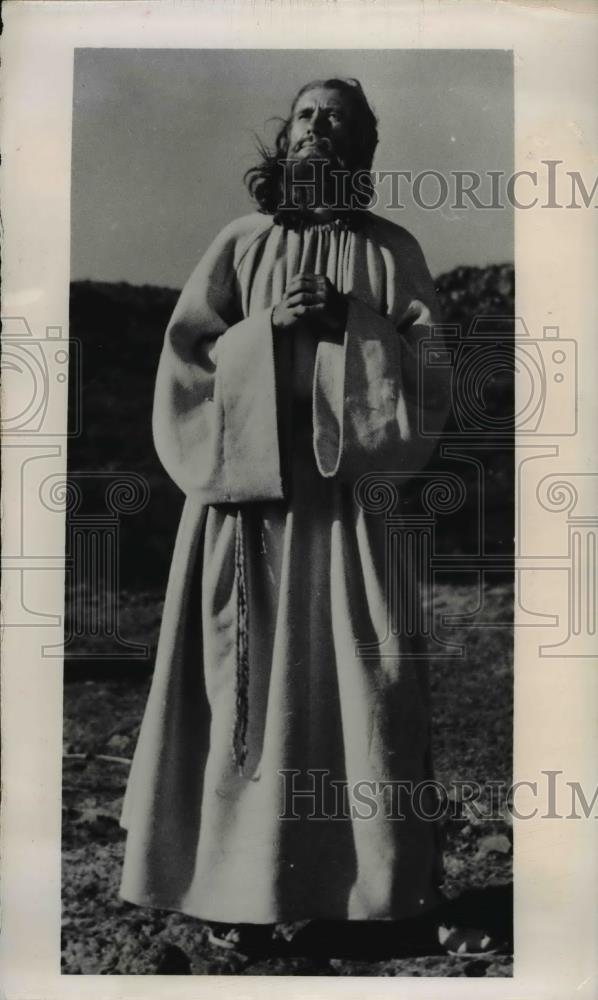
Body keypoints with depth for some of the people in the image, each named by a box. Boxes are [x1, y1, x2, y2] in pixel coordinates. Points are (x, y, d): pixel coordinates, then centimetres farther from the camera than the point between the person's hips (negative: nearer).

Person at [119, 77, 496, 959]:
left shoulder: (393, 250, 13)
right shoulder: (240, 245, 14)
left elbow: (430, 368, 5)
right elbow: (186, 357, 8)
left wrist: (355, 326, -10)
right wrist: (265, 328, -7)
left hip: (355, 489, 0)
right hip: (249, 487, 1)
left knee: (365, 678, -5)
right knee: (253, 682, -3)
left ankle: (390, 884, 7)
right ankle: (242, 885, 7)